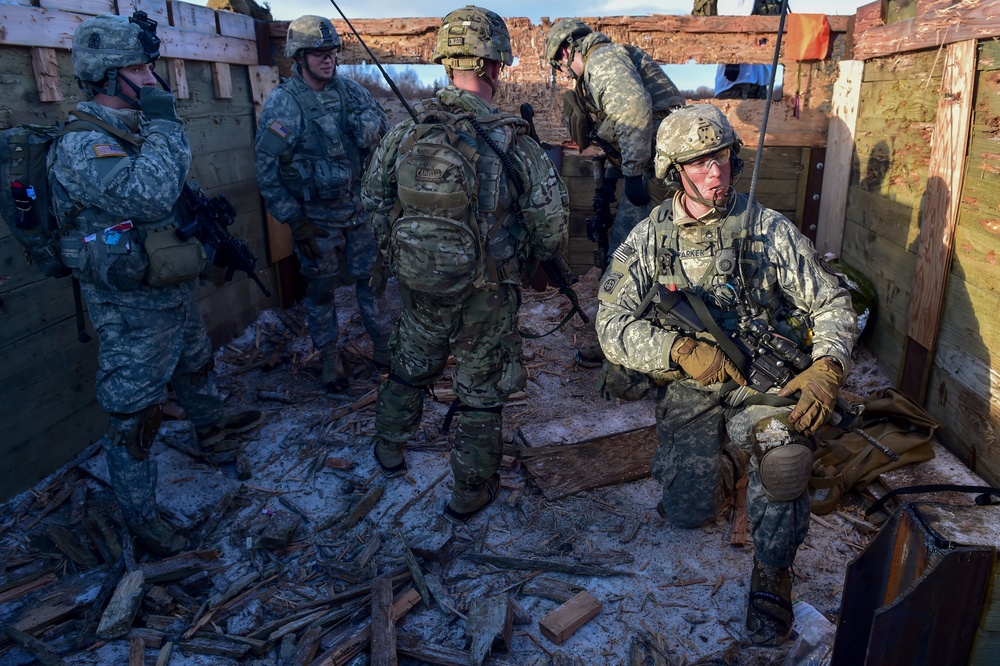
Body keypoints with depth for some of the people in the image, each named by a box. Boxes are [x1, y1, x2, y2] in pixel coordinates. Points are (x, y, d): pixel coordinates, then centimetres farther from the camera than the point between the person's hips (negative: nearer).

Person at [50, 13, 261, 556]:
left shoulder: (134, 131, 6)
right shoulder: (81, 149, -23)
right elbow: (149, 196, -39)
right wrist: (163, 122, -29)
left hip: (173, 287, 9)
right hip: (131, 307, -9)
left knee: (195, 364, 31)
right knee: (134, 415, 3)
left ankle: (210, 424, 58)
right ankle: (139, 516, 18)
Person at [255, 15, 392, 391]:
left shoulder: (350, 91, 0)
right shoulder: (281, 103, -11)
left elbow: (382, 134, 10)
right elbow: (266, 168, -12)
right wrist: (294, 222, -14)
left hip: (358, 210, 3)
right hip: (316, 219, -3)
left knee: (370, 281, 10)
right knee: (321, 290, 10)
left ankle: (383, 350, 25)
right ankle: (330, 358, 27)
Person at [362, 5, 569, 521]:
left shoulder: (404, 133, -7)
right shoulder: (515, 144, -18)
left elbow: (373, 200, 6)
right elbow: (551, 226, -13)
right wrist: (535, 260, 8)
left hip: (419, 285, 4)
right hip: (487, 297, -3)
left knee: (410, 366, 27)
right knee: (482, 390, 14)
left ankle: (389, 448, 48)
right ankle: (471, 490, 29)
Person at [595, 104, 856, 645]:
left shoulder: (770, 230, -1)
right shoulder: (648, 239, -2)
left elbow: (831, 303, 2)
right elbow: (612, 325, -8)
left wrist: (827, 368, -17)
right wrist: (681, 349, -23)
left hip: (763, 379, 0)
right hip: (688, 388, 1)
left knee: (784, 453, -31)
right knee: (688, 511, -8)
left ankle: (772, 572, -3)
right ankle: (731, 457, 28)